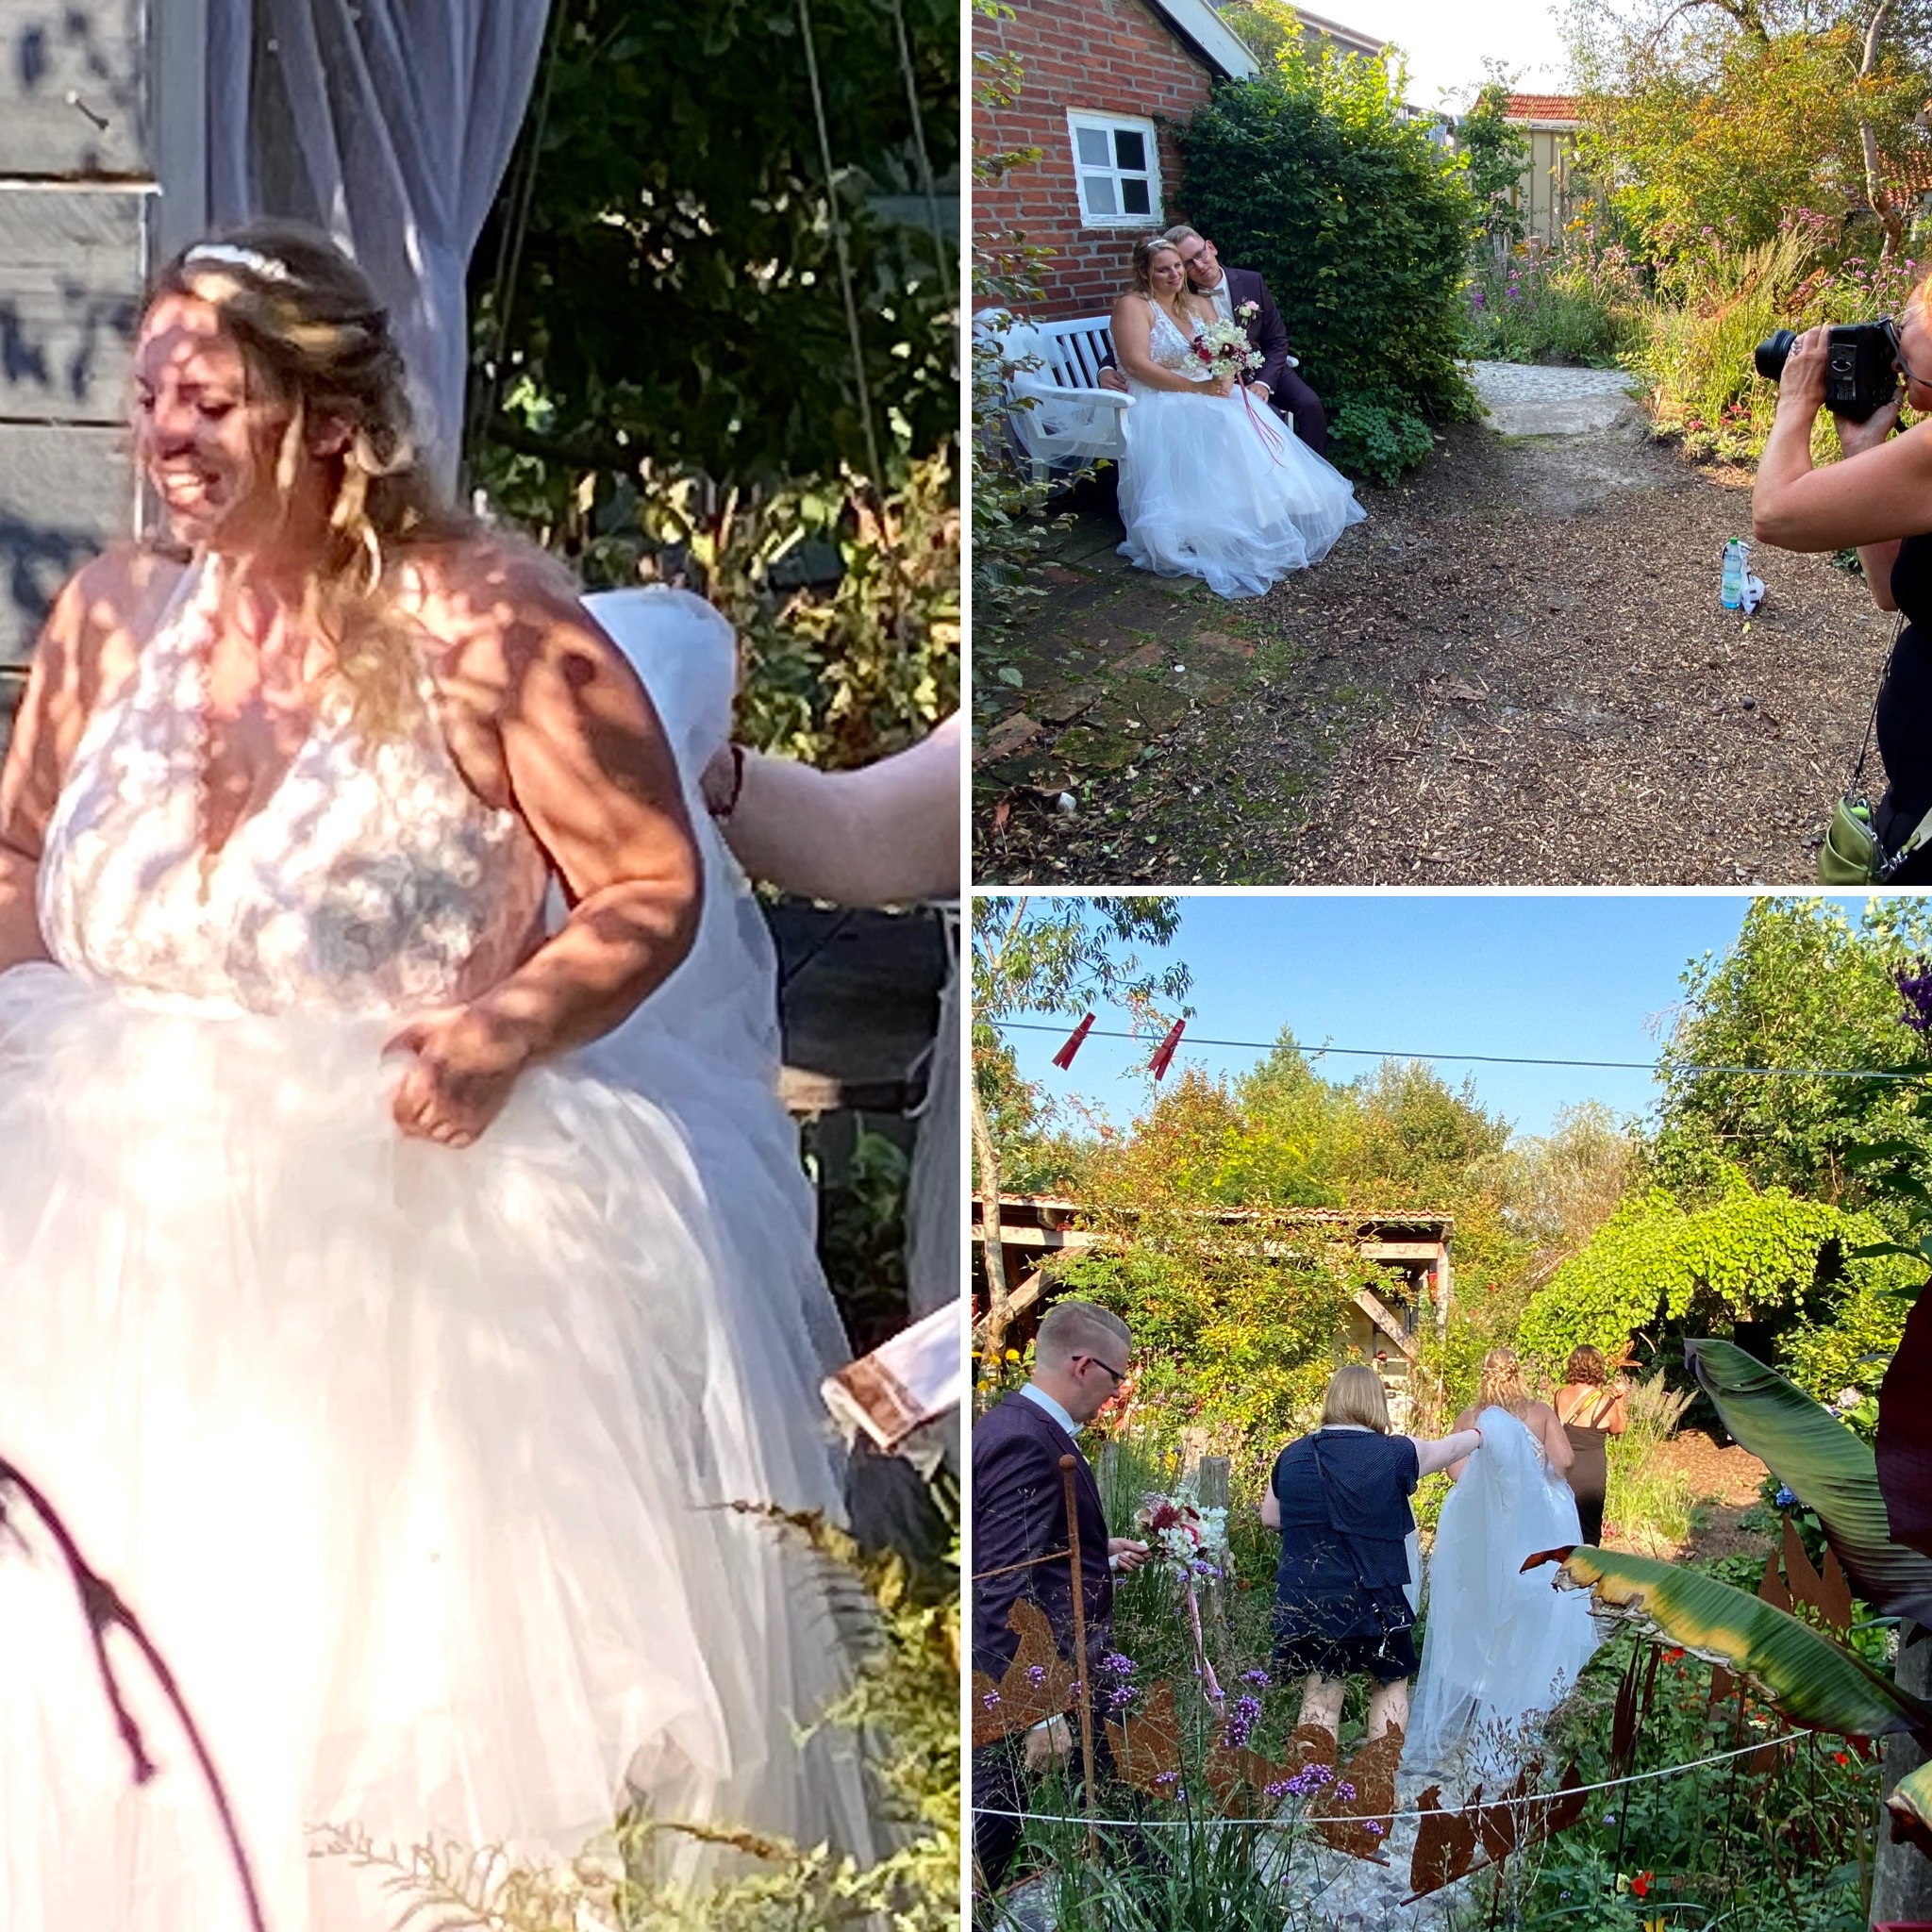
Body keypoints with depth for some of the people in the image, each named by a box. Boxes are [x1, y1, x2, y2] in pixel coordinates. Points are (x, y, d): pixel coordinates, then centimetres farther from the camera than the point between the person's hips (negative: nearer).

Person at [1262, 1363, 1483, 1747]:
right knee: (1391, 1686, 17)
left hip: (1305, 1599, 2)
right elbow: (1446, 1450, 13)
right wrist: (1474, 1435, 33)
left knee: (1320, 1700, 8)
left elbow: (1270, 1516, 13)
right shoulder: (1395, 1454, -8)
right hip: (1372, 1598, -2)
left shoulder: (1294, 1455, 0)